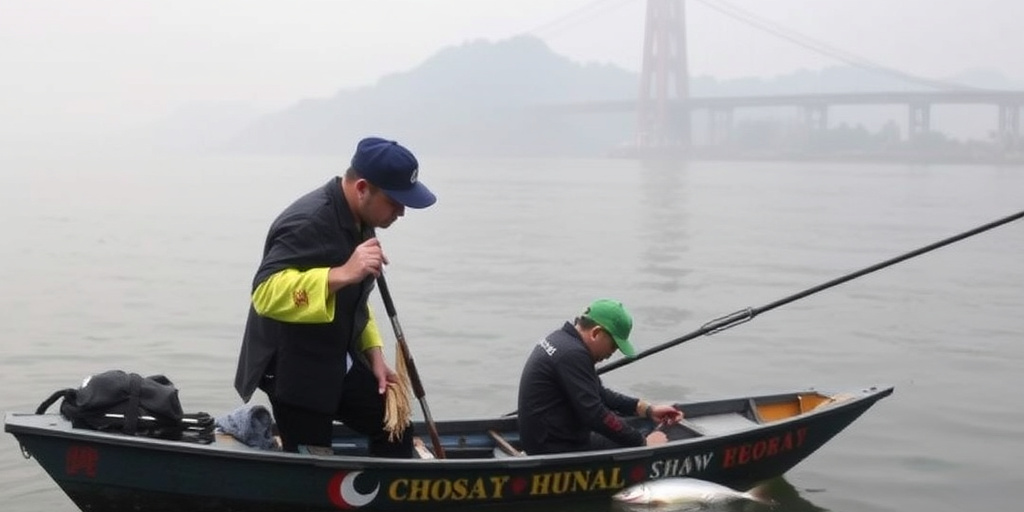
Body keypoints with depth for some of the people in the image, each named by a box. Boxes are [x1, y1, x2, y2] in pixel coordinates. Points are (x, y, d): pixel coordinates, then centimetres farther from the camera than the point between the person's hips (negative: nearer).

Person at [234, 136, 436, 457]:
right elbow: (265, 293, -36)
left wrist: (374, 355, 9)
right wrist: (342, 273, -43)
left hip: (338, 365, 9)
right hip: (293, 372, -9)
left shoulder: (358, 221, 5)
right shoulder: (308, 223, -25)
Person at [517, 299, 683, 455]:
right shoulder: (572, 354, -22)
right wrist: (643, 443, -17)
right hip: (554, 448, -10)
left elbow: (599, 394, 16)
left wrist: (647, 409, 7)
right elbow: (595, 415, -25)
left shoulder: (562, 339, 10)